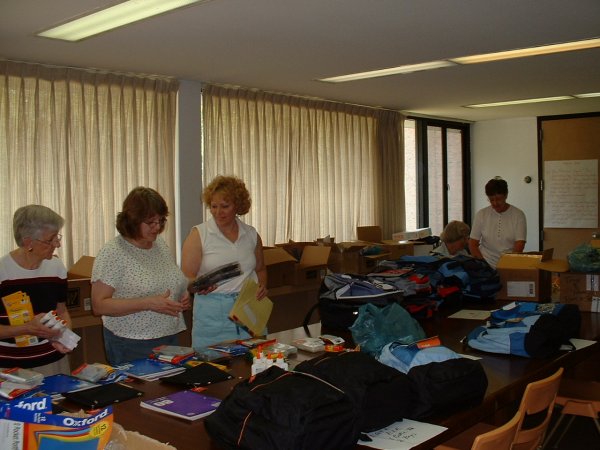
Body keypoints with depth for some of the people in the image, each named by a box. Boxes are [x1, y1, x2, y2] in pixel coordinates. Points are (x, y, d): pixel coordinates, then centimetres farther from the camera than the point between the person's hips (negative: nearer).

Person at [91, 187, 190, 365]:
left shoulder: (161, 245, 7)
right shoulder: (112, 252, -12)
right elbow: (99, 305, -16)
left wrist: (183, 297, 0)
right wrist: (148, 304, -23)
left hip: (171, 340, 6)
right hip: (132, 347, -6)